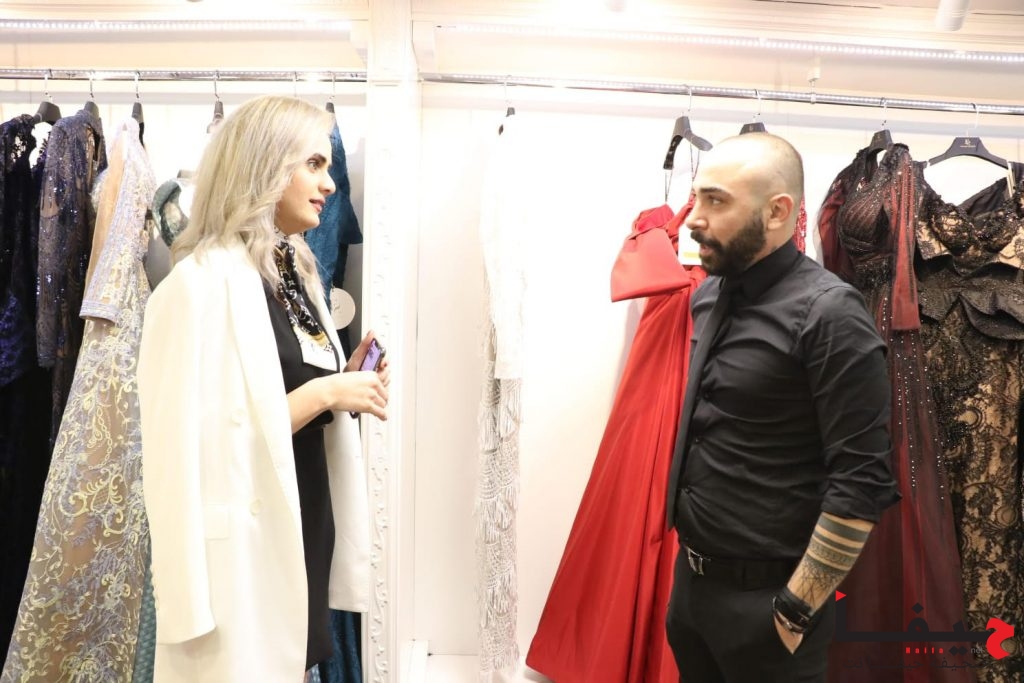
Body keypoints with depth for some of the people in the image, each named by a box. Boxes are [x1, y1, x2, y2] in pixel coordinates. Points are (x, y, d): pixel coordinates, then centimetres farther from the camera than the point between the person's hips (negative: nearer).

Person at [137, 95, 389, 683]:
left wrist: (344, 386, -1)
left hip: (306, 528, 8)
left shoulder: (295, 272, 9)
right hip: (245, 545, -8)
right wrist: (323, 393, -20)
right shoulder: (204, 283, -16)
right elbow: (200, 443, -22)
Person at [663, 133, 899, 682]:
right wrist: (690, 567, 15)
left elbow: (861, 484, -20)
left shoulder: (828, 314, -19)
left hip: (763, 597, -7)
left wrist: (797, 609, -16)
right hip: (689, 576, 7)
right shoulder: (708, 295, 3)